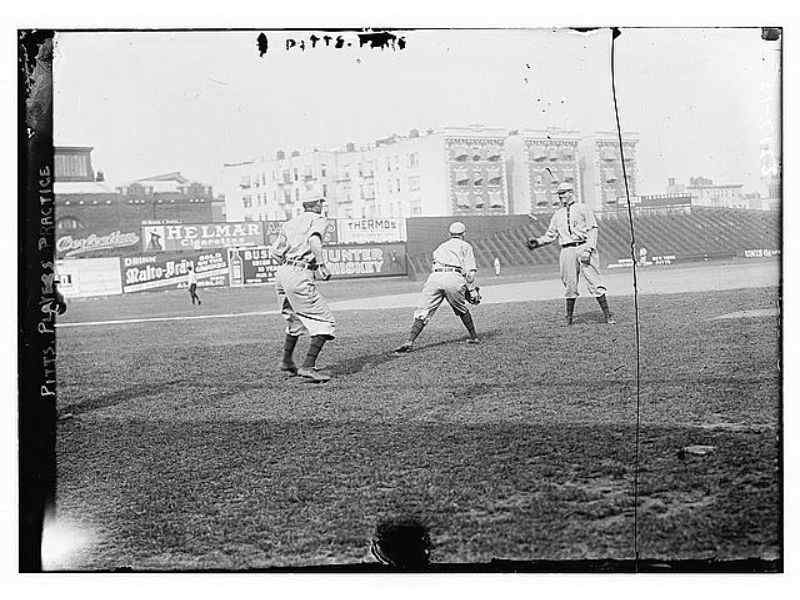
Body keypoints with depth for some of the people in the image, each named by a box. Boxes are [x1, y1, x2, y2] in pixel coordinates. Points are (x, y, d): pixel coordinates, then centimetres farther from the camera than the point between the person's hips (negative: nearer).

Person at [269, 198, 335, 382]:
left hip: (282, 273, 8)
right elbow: (314, 238, -22)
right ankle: (308, 367, -16)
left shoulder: (290, 223, 19)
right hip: (300, 277, -8)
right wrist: (321, 264, -25)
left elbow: (275, 252, 14)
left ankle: (287, 362, 36)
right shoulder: (319, 219, 0)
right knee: (324, 322, -4)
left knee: (296, 319, 27)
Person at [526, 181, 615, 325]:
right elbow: (551, 235, 23)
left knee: (594, 282, -9)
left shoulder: (583, 209, 9)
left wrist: (588, 248, -13)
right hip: (567, 250, 4)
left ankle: (607, 315, -8)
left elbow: (593, 229, 0)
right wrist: (538, 242, 4)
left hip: (584, 247, -4)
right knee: (570, 284, 3)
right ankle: (568, 316, 11)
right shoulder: (557, 215, 21)